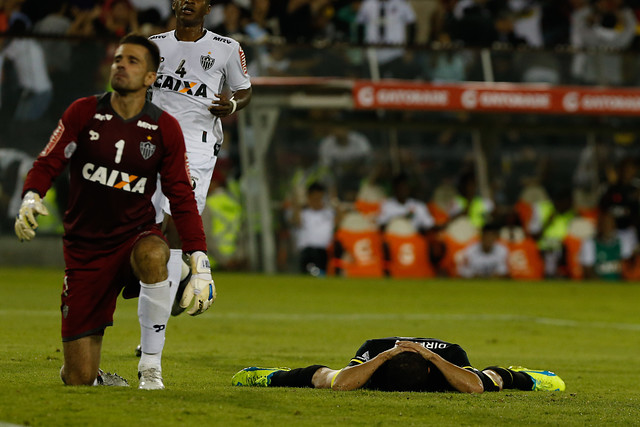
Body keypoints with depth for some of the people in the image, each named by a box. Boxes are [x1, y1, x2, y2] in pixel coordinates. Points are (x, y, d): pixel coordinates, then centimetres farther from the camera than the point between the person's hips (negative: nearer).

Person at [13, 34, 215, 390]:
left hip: (136, 235, 0)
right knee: (79, 379, -6)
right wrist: (30, 199, -24)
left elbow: (182, 197, 2)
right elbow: (48, 164, -1)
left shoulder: (165, 129, -1)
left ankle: (151, 368, -27)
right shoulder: (84, 113, -2)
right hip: (86, 248, 0)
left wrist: (200, 264, -6)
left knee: (152, 255, -41)